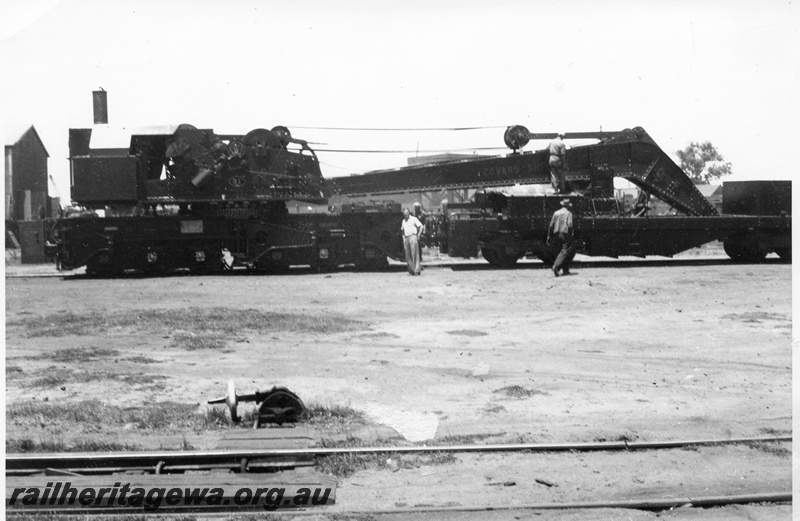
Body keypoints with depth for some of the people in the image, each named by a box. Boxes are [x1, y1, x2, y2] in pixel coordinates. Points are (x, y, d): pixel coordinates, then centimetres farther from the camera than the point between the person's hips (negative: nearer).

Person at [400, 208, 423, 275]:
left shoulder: (413, 219, 0)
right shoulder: (403, 221, 18)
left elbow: (421, 226, -3)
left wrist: (418, 235, -8)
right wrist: (403, 236, 15)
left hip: (412, 236, -6)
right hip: (405, 238, 6)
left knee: (414, 254, -9)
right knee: (407, 255, 2)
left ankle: (417, 270, -11)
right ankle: (411, 270, 6)